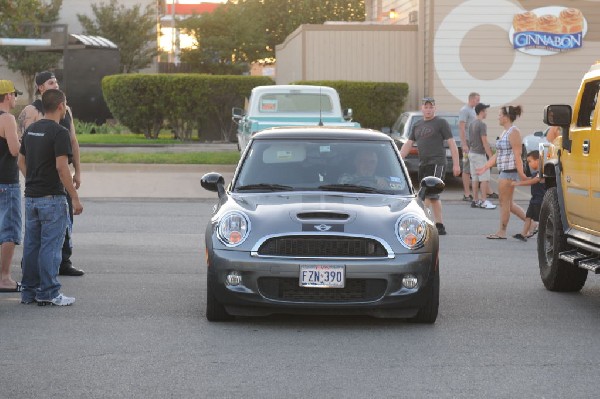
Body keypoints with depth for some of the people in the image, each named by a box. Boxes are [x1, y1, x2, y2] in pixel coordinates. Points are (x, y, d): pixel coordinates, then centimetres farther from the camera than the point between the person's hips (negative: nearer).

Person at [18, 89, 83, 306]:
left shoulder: (31, 130, 10)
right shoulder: (58, 132, -15)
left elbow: (21, 162, 14)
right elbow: (61, 167, -21)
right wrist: (75, 197, -16)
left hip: (31, 197, 8)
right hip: (52, 198, -8)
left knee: (31, 245, 11)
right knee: (50, 246, -3)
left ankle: (29, 291, 15)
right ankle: (48, 293, -2)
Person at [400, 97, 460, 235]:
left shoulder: (441, 123, -1)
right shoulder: (417, 126, 18)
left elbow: (452, 144, -3)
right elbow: (408, 144, 15)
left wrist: (456, 164, -8)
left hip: (437, 163, -7)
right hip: (423, 165, 7)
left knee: (429, 194, -14)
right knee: (433, 197, 8)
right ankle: (440, 226, 12)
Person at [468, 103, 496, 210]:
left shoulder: (471, 124, 11)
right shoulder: (482, 125, -15)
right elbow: (484, 142, -18)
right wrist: (491, 156, -14)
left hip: (472, 153, 9)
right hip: (480, 154, -9)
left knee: (475, 179, 10)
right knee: (485, 179, -6)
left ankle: (475, 201, 11)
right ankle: (483, 201, -8)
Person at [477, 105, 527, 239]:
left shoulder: (514, 131, -12)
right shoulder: (505, 132, 18)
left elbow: (517, 154, -18)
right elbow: (497, 154, 21)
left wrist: (521, 173, -21)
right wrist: (485, 167, 20)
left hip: (510, 171, -10)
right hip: (504, 171, 10)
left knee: (504, 202, -2)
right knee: (509, 203, 12)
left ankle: (502, 232, 5)